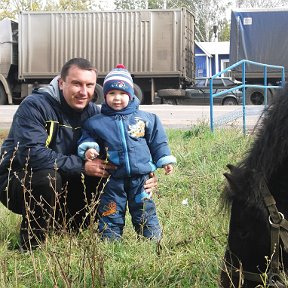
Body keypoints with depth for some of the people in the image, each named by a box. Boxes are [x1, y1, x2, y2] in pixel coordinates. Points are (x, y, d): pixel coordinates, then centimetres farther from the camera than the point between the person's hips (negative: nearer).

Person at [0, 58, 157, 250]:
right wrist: (82, 166, -32)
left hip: (58, 185, 6)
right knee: (48, 176, -36)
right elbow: (32, 154, -33)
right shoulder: (34, 106, -21)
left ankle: (59, 221, 9)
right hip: (16, 181, -5)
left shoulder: (93, 112, -2)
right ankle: (31, 240, -13)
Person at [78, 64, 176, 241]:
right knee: (111, 213, 7)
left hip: (140, 176, 0)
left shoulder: (145, 118, 2)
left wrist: (165, 160, 7)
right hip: (113, 179, 0)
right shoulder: (97, 122, 1)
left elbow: (158, 141, 9)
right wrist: (89, 148, -11)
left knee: (145, 211, 8)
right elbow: (88, 138, 10)